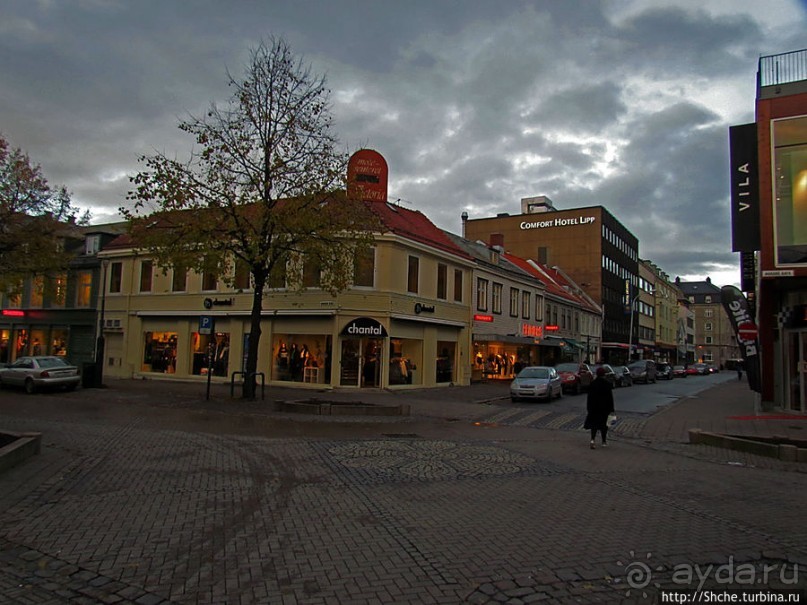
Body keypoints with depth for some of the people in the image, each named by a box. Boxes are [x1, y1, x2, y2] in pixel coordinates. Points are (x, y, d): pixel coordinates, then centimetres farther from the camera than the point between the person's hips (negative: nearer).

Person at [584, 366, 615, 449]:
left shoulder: (593, 383, -4)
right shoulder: (607, 384, -10)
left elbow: (589, 396, 0)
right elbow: (610, 397, -7)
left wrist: (588, 408, 7)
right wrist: (611, 409, -2)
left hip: (594, 408, 1)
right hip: (604, 407, -1)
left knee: (594, 423, 8)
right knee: (604, 424, 11)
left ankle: (592, 439, -10)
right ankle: (604, 442, 21)